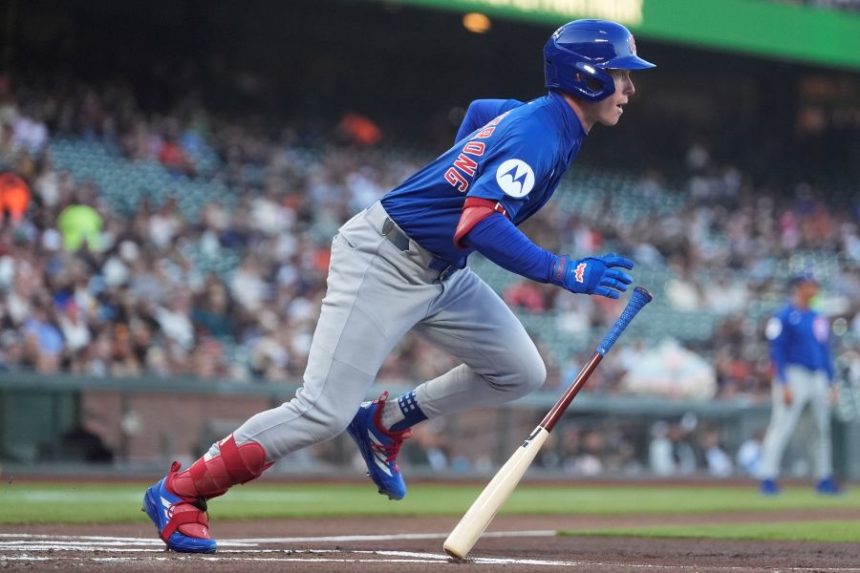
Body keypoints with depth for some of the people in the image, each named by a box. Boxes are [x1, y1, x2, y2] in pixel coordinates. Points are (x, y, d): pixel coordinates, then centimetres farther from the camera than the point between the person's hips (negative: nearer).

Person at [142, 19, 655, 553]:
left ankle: (385, 424, 19)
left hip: (441, 271, 10)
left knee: (521, 372, 6)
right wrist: (568, 273, -32)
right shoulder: (540, 134, -22)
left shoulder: (536, 115, 7)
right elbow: (479, 226, -33)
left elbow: (478, 110, 29)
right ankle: (179, 491, -2)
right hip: (384, 263, -10)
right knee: (325, 411, -14)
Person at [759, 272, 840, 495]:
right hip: (794, 374, -7)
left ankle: (824, 478, 15)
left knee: (824, 428, 7)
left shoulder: (818, 319, 16)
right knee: (781, 427, -11)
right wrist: (783, 384, -17)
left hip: (819, 378, 7)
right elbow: (777, 351, -10)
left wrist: (831, 384, 15)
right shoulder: (784, 317, -5)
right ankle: (768, 478, -9)